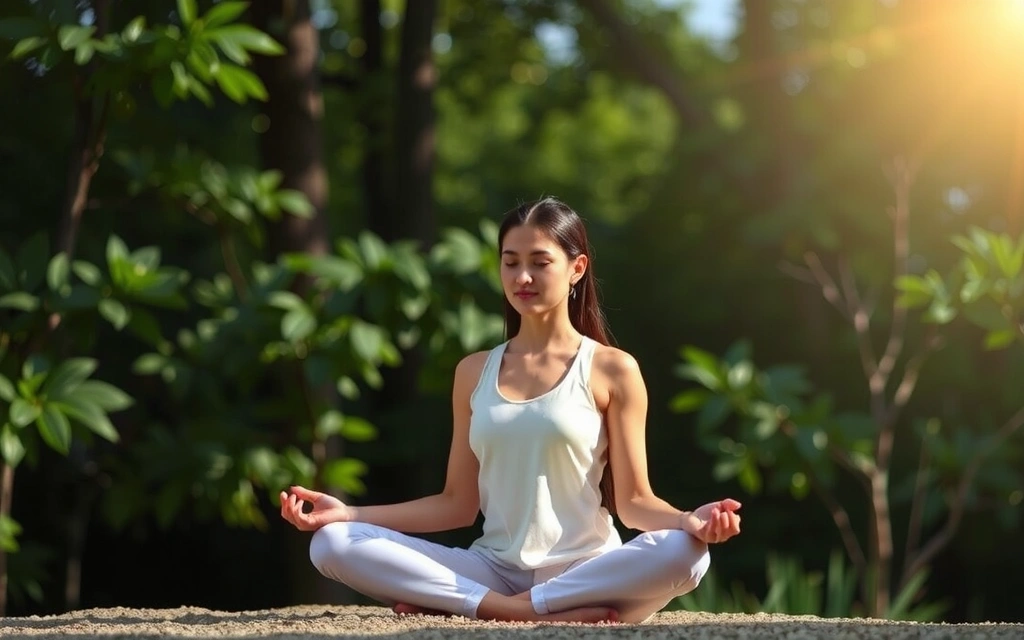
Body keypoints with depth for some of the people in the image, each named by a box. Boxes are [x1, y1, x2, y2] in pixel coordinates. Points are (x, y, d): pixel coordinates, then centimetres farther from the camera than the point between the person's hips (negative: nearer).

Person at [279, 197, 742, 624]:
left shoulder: (611, 370, 2)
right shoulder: (474, 373, 13)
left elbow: (633, 502, -1)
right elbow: (458, 504, 14)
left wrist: (689, 521, -23)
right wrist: (349, 513, 4)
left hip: (586, 571, -2)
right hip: (493, 571, 3)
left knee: (686, 554, -37)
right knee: (332, 544, -18)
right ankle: (510, 611, -30)